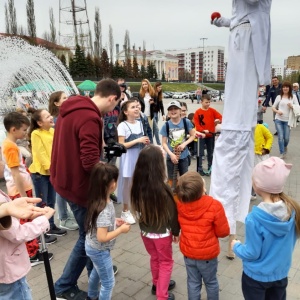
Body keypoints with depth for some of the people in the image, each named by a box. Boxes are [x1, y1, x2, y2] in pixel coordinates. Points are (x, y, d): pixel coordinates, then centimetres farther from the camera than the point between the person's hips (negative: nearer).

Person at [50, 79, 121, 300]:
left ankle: (96, 269, 42)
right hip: (78, 183, -10)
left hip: (66, 177, 10)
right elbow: (91, 162, -30)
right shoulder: (89, 118, -26)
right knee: (88, 234, 8)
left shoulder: (72, 109, 5)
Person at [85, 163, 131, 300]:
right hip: (99, 250, -9)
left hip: (92, 246, 9)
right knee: (108, 283, 11)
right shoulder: (105, 210, -34)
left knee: (97, 272, 33)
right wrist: (121, 229, -21)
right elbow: (102, 237, -32)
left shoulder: (97, 200, -8)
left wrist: (114, 221, 1)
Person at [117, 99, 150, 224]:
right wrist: (137, 140, -20)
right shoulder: (122, 125, -12)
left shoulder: (140, 123, 8)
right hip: (128, 159, -6)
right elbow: (121, 145, -16)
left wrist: (145, 142, -3)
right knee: (128, 184, 3)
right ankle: (125, 212, 17)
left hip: (139, 157, 6)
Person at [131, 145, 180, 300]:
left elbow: (137, 209, 0)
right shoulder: (163, 188, -29)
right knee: (166, 262, 19)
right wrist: (176, 232, 1)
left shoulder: (137, 186, -15)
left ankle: (157, 284, 48)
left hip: (145, 231, 5)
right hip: (162, 233, -5)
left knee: (154, 258, 27)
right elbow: (172, 213, -16)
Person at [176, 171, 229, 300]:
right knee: (211, 282, 22)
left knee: (193, 282, 21)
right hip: (208, 253, -3)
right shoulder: (214, 206, -28)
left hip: (187, 252, 3)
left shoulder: (179, 204, -16)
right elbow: (223, 232, -15)